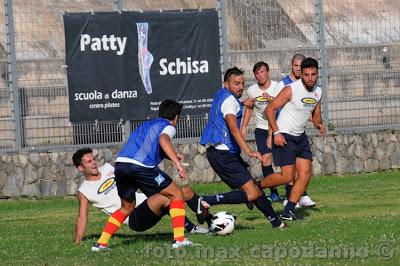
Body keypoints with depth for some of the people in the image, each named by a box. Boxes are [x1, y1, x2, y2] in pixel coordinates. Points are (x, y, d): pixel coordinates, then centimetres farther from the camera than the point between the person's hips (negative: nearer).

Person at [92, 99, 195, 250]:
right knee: (176, 194, 9)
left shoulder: (147, 125, 33)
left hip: (120, 163, 7)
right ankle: (179, 239, -1)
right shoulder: (169, 127, 11)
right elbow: (163, 140, -12)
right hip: (141, 166, -7)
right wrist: (177, 163, -20)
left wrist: (170, 156, 51)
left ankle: (101, 243, 15)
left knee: (127, 208, 26)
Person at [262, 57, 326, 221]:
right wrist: (276, 133, -21)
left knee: (305, 174, -2)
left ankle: (288, 211, 5)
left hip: (300, 136, 7)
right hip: (284, 136, -7)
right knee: (287, 176, -12)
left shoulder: (318, 92, 3)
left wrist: (319, 124, -5)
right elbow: (269, 109, -15)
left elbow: (316, 114, 18)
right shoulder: (291, 90, -18)